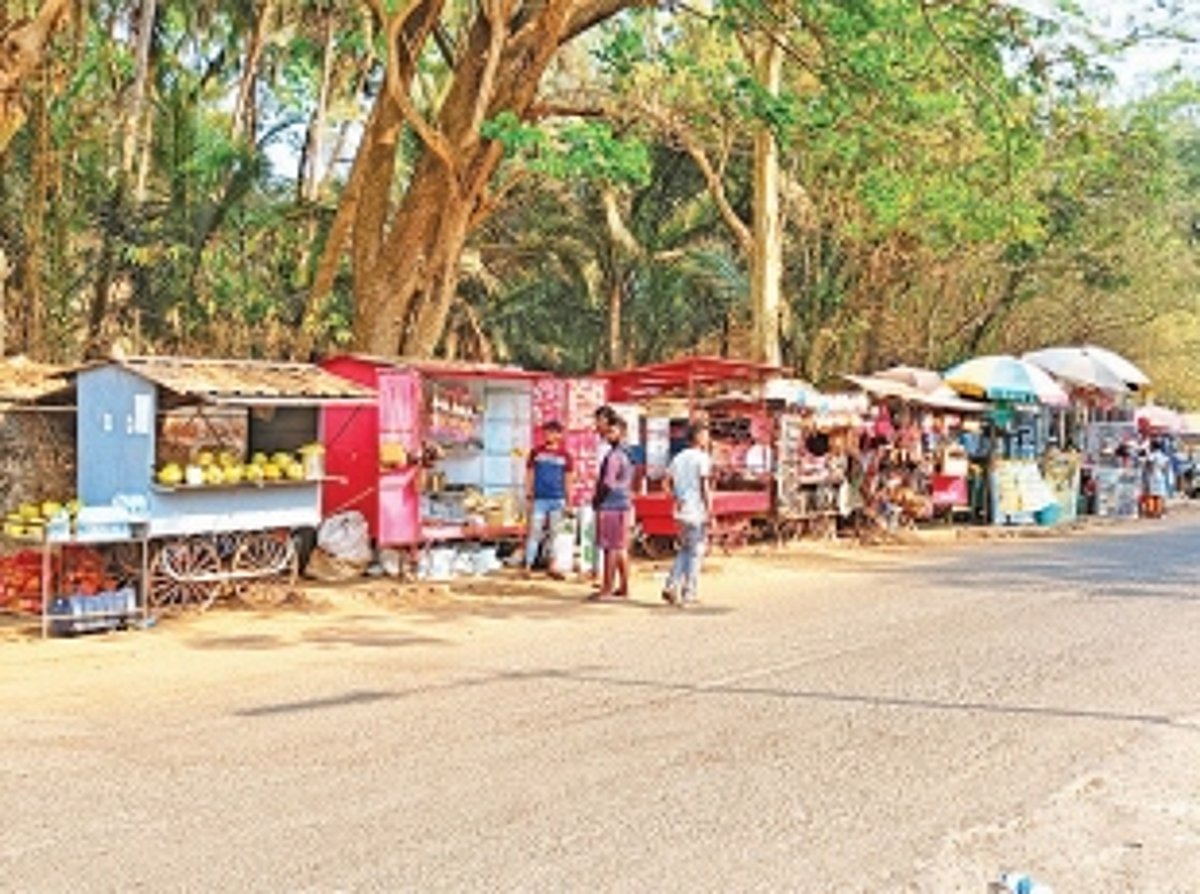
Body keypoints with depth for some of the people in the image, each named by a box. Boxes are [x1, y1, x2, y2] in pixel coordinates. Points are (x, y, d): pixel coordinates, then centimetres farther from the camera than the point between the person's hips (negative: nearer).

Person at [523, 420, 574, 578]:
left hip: (557, 499, 1)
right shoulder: (536, 452, 4)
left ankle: (552, 566, 14)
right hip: (539, 499, -1)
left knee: (555, 534, 6)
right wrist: (528, 497, 0)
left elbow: (568, 480, 8)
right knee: (534, 533, -4)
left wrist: (568, 500, 4)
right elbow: (530, 475, 5)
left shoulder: (565, 455, 5)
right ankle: (528, 566, -2)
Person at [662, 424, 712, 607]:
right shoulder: (702, 458, -10)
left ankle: (671, 586, 8)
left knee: (685, 550, 18)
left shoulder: (678, 458, 11)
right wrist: (710, 512, -13)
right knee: (695, 553, 2)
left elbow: (667, 483, 10)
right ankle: (689, 594, 5)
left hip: (681, 511, 7)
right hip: (697, 512, -7)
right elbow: (705, 487, -15)